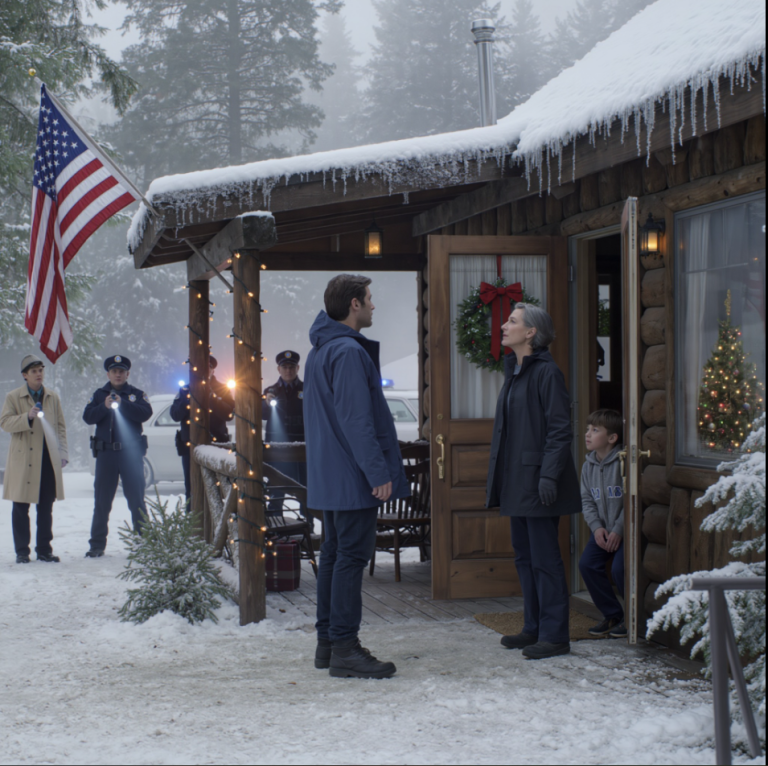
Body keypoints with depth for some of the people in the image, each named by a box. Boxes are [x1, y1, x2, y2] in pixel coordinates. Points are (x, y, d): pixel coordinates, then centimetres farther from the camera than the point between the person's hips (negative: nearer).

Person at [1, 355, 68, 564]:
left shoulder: (53, 397, 13)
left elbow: (61, 426, 14)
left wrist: (62, 453, 5)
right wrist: (27, 417, -21)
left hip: (48, 460, 3)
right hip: (23, 460, -3)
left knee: (46, 508, 5)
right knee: (21, 508, 0)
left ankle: (44, 550, 12)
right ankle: (22, 551, 6)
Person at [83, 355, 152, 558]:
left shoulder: (137, 394, 5)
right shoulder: (99, 394, 10)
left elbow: (145, 413, -12)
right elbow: (88, 417, -1)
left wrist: (122, 404, -21)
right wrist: (104, 406, -18)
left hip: (131, 452, -2)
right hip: (106, 452, 2)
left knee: (136, 499, 0)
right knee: (102, 500, 4)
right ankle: (97, 545, 8)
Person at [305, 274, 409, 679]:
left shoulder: (320, 350, 15)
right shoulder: (349, 352, -17)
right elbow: (358, 420, -22)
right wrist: (378, 471, -20)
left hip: (328, 475, 10)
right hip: (352, 477, -10)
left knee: (334, 554, 13)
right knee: (351, 555, -7)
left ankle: (328, 642, 19)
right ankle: (344, 648, -6)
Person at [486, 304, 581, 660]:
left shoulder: (546, 373, -12)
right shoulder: (514, 372, 15)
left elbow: (560, 429, -16)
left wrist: (549, 475, -21)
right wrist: (497, 476, 18)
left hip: (537, 481, -9)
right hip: (517, 482, 9)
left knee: (545, 558, -5)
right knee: (524, 557, 13)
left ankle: (554, 635, 0)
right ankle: (534, 628, 22)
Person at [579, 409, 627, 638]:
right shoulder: (588, 466, 5)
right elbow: (587, 500, 7)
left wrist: (618, 530, -18)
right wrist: (597, 527, -8)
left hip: (625, 528, -6)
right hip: (602, 529, 6)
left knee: (619, 569, -22)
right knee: (587, 564, -11)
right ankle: (613, 614, 5)